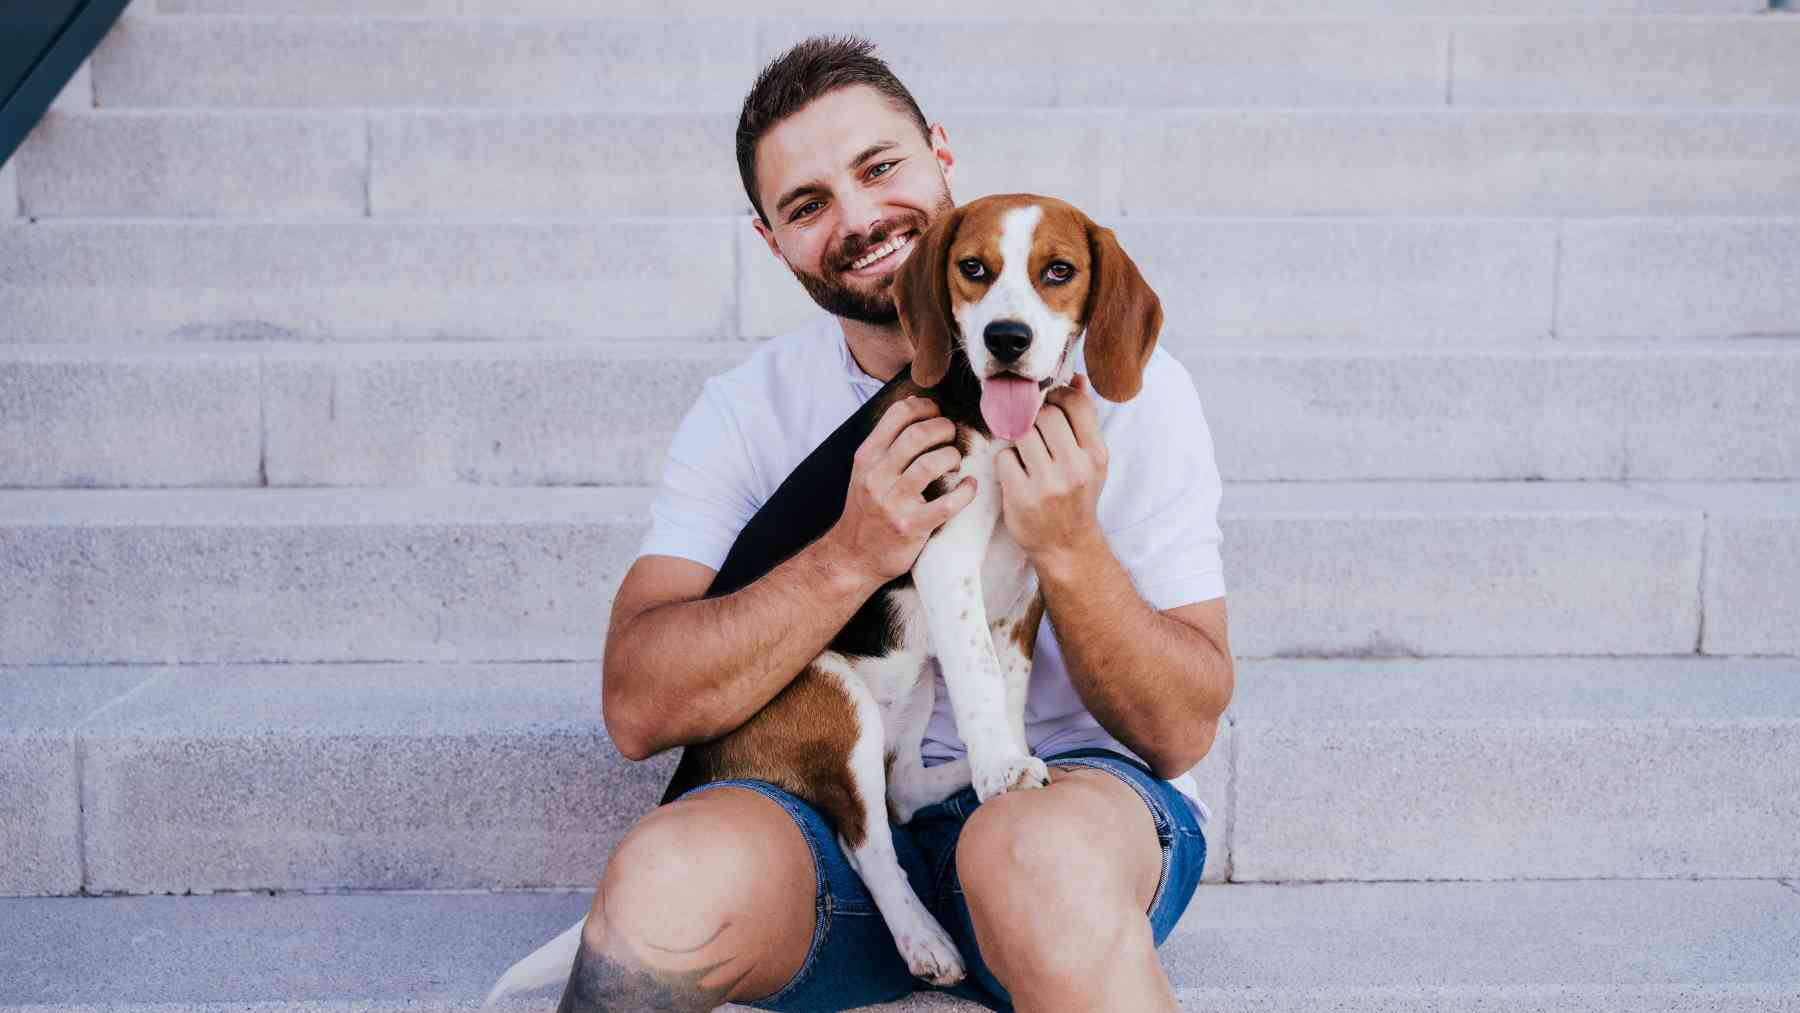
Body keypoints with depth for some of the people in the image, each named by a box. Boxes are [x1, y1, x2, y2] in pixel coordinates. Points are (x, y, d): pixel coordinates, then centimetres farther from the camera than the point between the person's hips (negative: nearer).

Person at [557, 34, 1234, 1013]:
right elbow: (638, 708, -9)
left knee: (1038, 850, -38)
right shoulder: (745, 412, 2)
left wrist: (1070, 549, -22)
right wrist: (852, 556, -20)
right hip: (827, 812, 2)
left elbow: (1182, 733, -5)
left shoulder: (1124, 384, -3)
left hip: (1077, 792, -1)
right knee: (663, 881, -32)